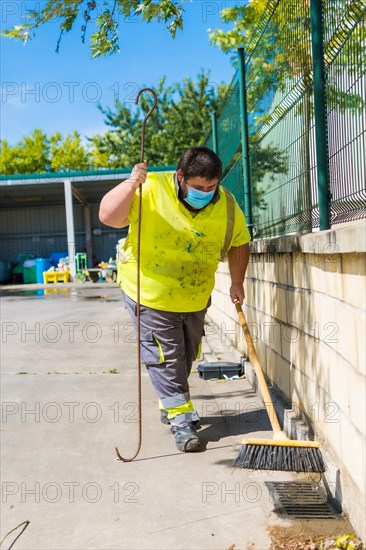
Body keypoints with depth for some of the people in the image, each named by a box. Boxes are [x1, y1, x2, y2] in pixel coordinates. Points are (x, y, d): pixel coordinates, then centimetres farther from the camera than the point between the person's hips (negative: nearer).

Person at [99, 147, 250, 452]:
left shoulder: (226, 204, -8)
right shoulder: (151, 190, -20)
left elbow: (239, 243, 7)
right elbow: (108, 217, -27)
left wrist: (237, 283, 3)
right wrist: (132, 184, -38)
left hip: (195, 298, 5)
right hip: (150, 294, -5)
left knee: (186, 356, 18)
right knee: (165, 357, -4)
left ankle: (170, 405, 40)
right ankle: (181, 419, 8)